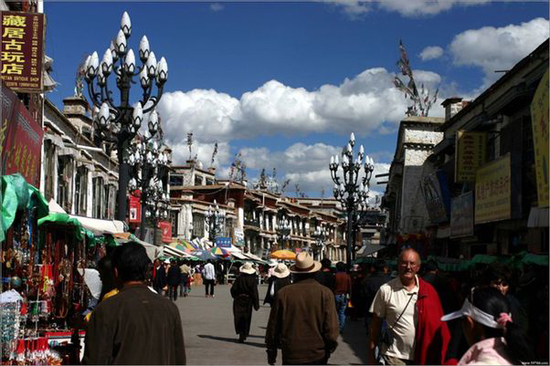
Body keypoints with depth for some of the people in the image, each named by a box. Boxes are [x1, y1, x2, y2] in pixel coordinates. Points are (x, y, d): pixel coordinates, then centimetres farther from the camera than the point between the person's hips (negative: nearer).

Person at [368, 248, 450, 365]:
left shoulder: (428, 291, 0)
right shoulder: (386, 290, -6)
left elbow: (437, 324, 3)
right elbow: (375, 324, 0)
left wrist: (438, 356, 0)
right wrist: (371, 354, -1)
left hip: (422, 356, 2)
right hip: (394, 356, -2)